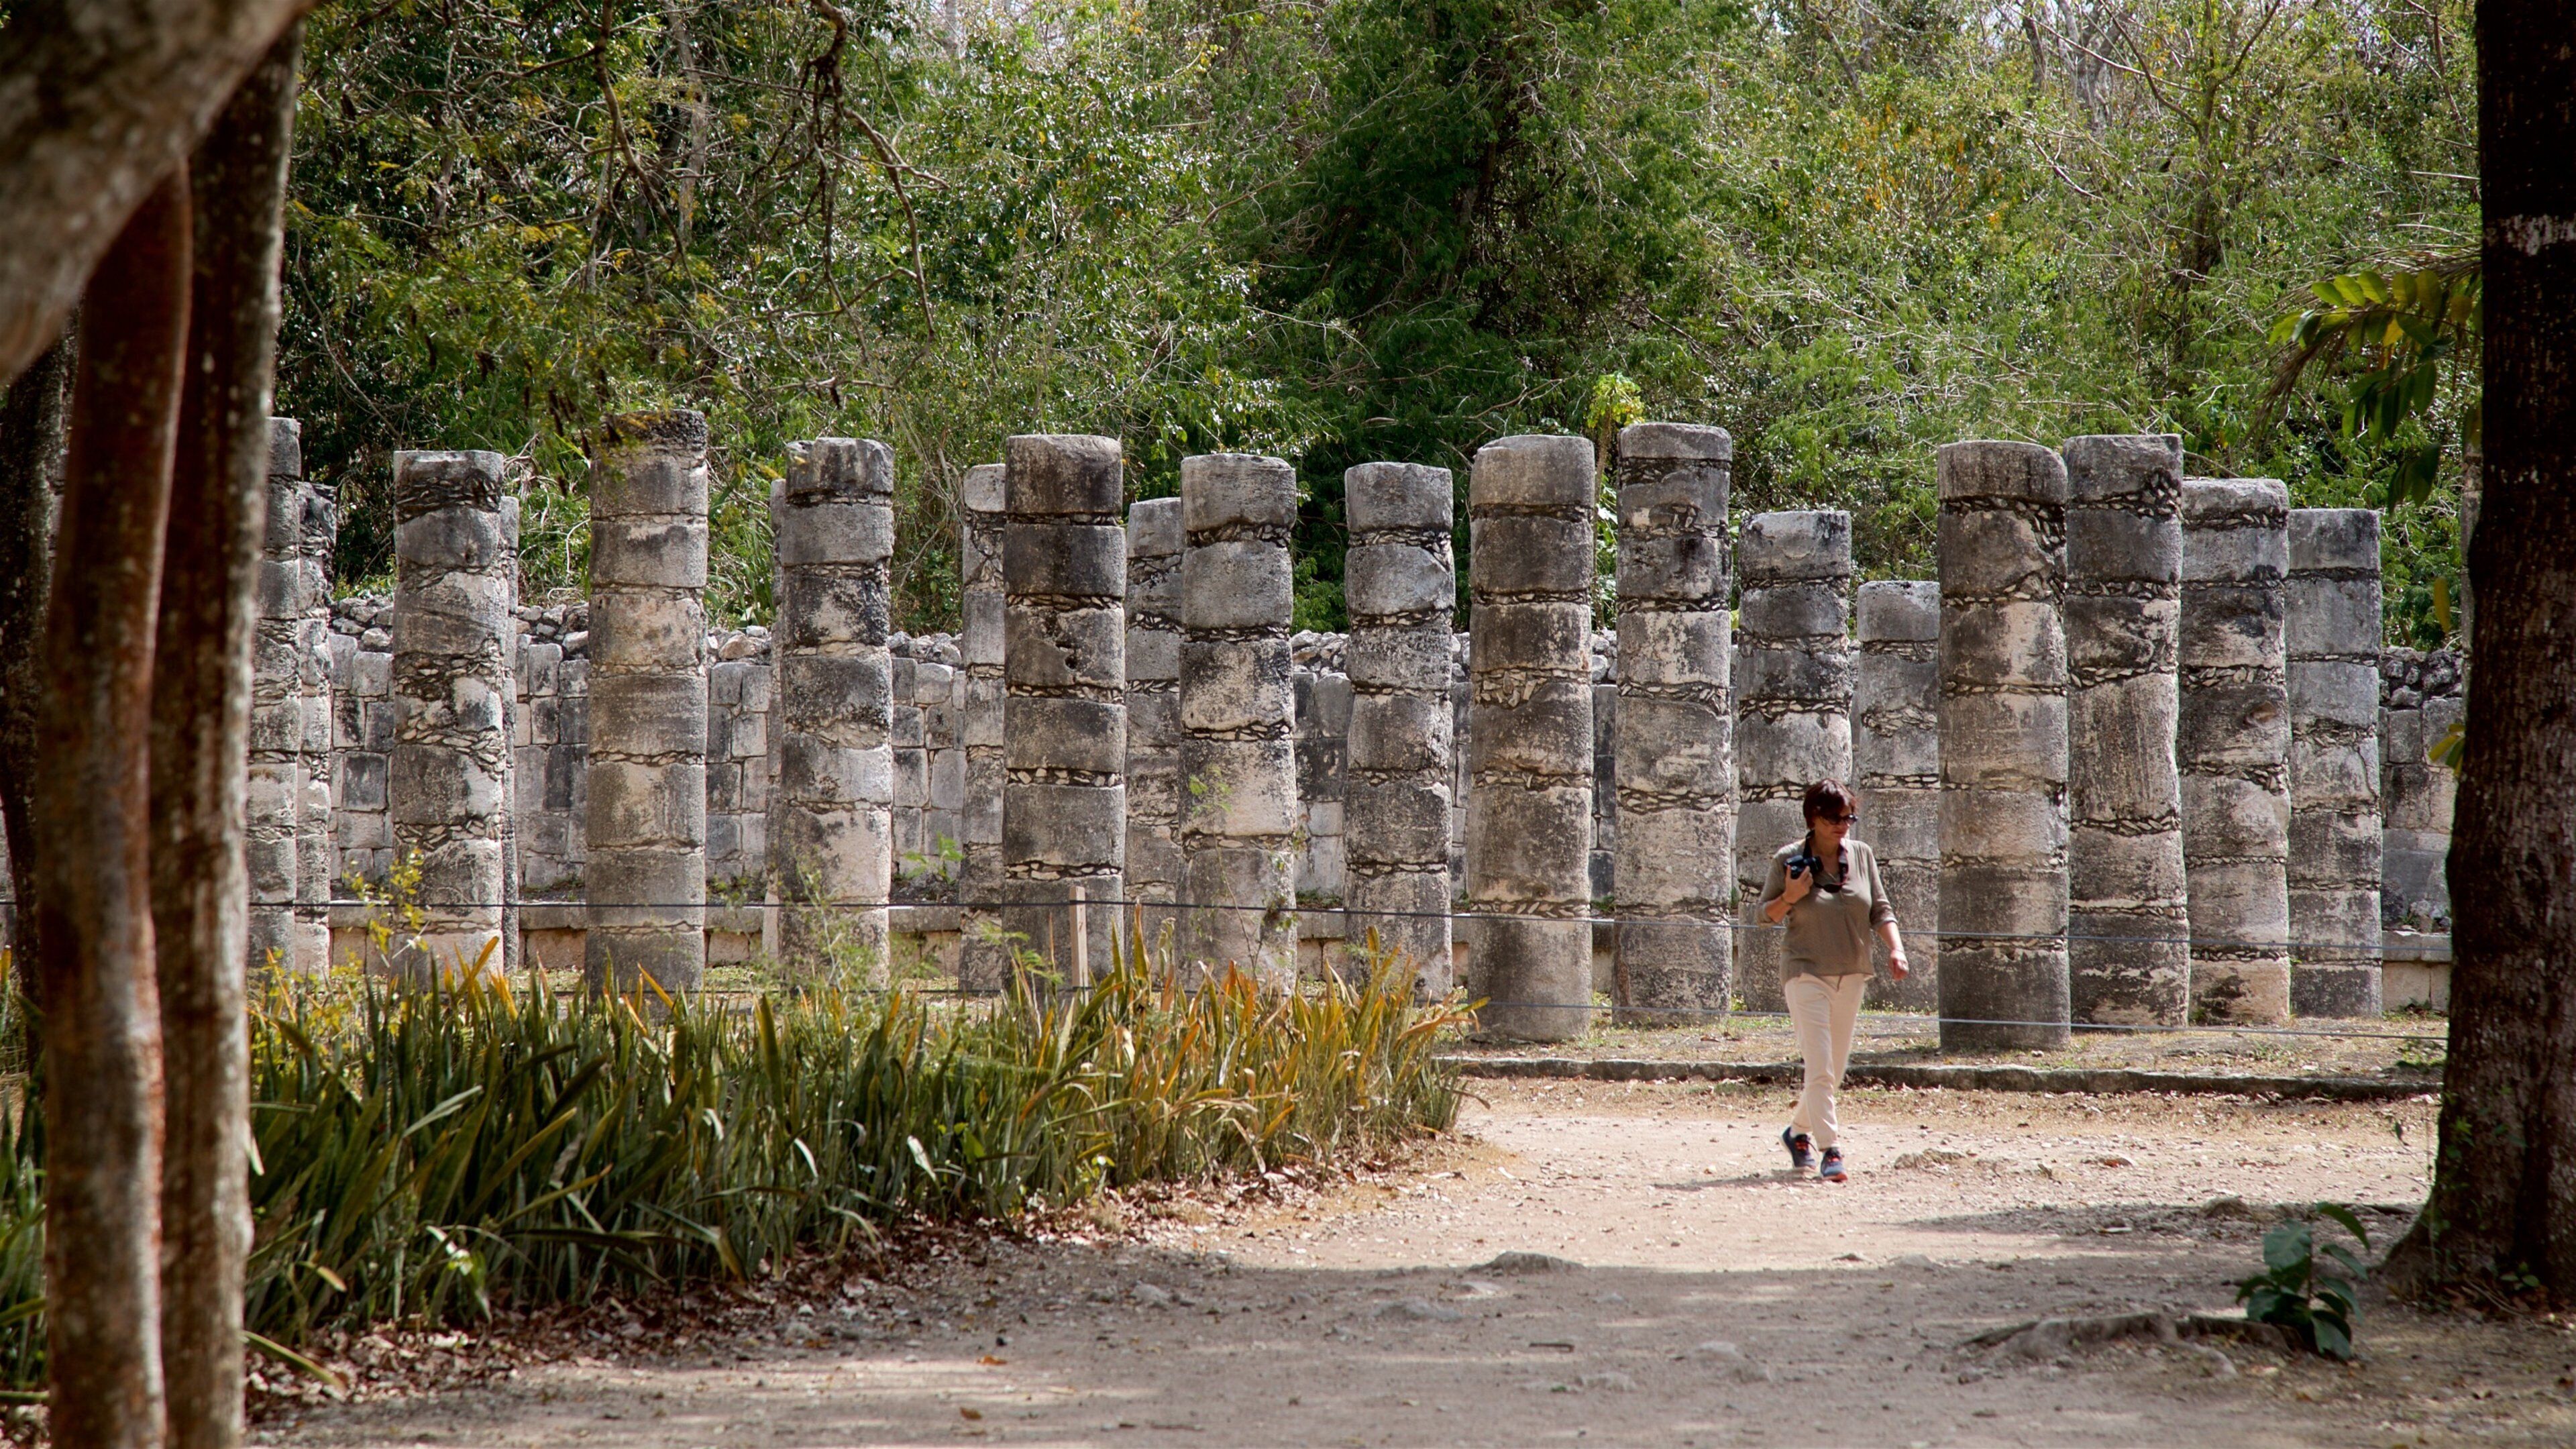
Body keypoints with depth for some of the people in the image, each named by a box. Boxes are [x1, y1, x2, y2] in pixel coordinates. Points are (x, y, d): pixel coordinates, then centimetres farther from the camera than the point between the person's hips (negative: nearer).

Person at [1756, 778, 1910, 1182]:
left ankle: (1799, 1131, 32)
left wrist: (1895, 948, -7)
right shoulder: (1790, 860, -5)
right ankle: (1830, 1150, -13)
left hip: (1851, 976, 5)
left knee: (1834, 1072, 12)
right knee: (1820, 1069, -13)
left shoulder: (1862, 855, 6)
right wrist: (1790, 898, -19)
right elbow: (1766, 915, 1)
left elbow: (1880, 910, 9)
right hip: (1806, 973, -5)